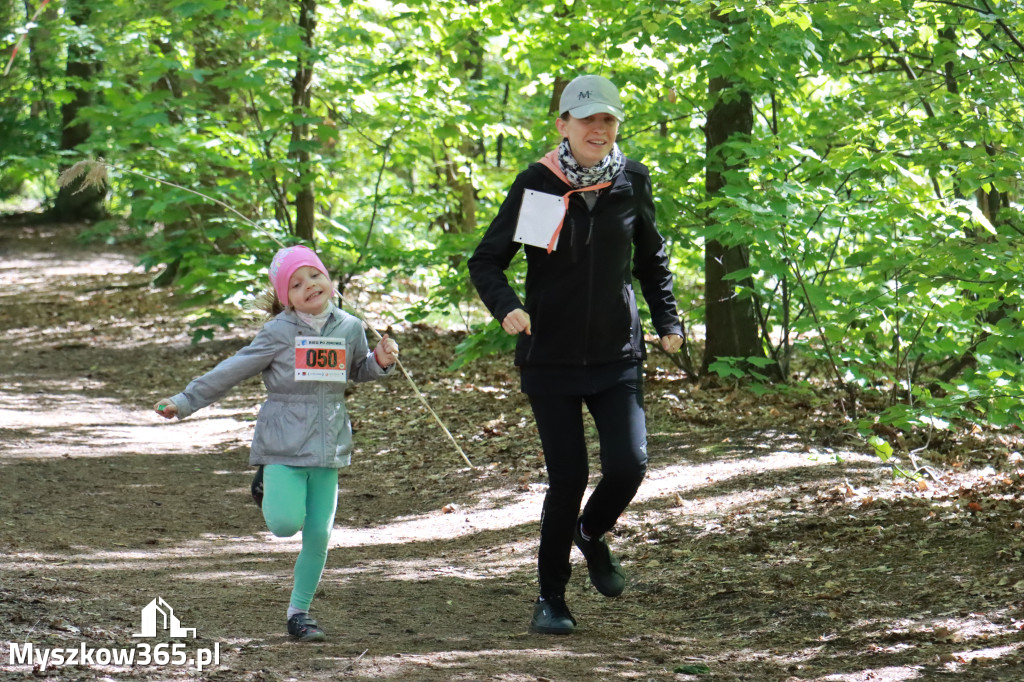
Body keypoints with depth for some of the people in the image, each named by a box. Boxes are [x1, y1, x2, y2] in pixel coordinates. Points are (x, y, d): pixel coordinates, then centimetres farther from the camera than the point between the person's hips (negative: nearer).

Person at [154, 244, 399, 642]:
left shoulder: (349, 328, 5)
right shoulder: (279, 332, -8)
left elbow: (357, 370, 24)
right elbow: (233, 371, -4)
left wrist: (382, 361, 1)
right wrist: (185, 402, -5)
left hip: (328, 444, 4)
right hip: (283, 442, -4)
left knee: (318, 535, 1)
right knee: (286, 523, -17)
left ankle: (299, 613, 16)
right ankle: (267, 487, 20)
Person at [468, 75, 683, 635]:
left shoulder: (632, 181, 1)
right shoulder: (536, 184, -7)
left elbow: (651, 258, 17)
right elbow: (486, 261, -3)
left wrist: (668, 321, 8)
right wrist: (506, 307, -22)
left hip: (617, 356, 2)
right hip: (550, 357, -2)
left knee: (628, 465, -13)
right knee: (567, 477, -4)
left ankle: (591, 534, 22)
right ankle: (550, 598, 16)